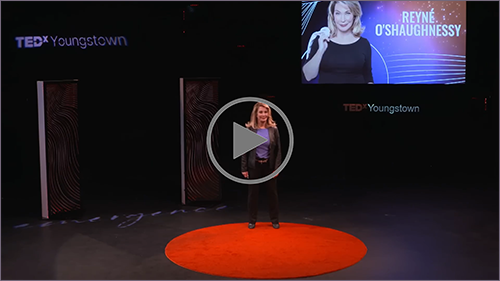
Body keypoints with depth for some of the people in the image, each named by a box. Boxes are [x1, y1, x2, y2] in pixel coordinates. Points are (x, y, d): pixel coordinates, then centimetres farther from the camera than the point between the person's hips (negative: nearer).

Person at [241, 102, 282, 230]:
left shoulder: (273, 129, -2)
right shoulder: (249, 129, -4)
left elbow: (278, 150, 0)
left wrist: (277, 168, -6)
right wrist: (244, 168, -5)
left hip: (269, 166, 1)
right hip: (254, 166, -1)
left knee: (272, 193, 9)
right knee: (253, 193, 8)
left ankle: (275, 220, 24)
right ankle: (252, 220, 22)